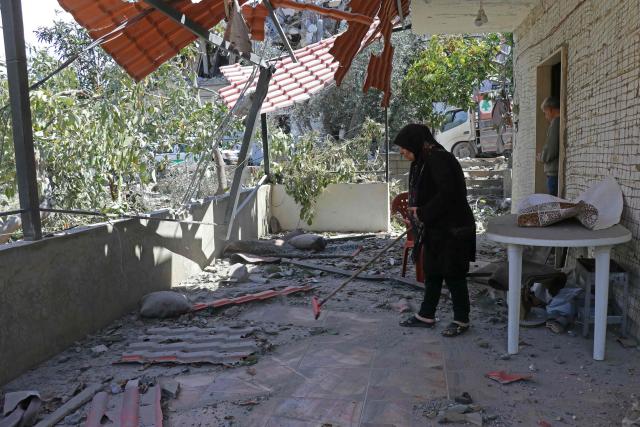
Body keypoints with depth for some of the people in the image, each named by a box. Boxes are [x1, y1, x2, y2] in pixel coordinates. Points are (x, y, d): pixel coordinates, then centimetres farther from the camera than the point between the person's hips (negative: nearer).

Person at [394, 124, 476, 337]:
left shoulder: (438, 159, -19)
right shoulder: (423, 161, 11)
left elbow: (447, 193, -27)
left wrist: (423, 213, -19)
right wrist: (415, 212, 3)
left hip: (451, 229, -10)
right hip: (435, 228, 10)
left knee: (453, 274, 1)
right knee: (432, 272, 16)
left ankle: (461, 320, 16)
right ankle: (426, 315, 27)